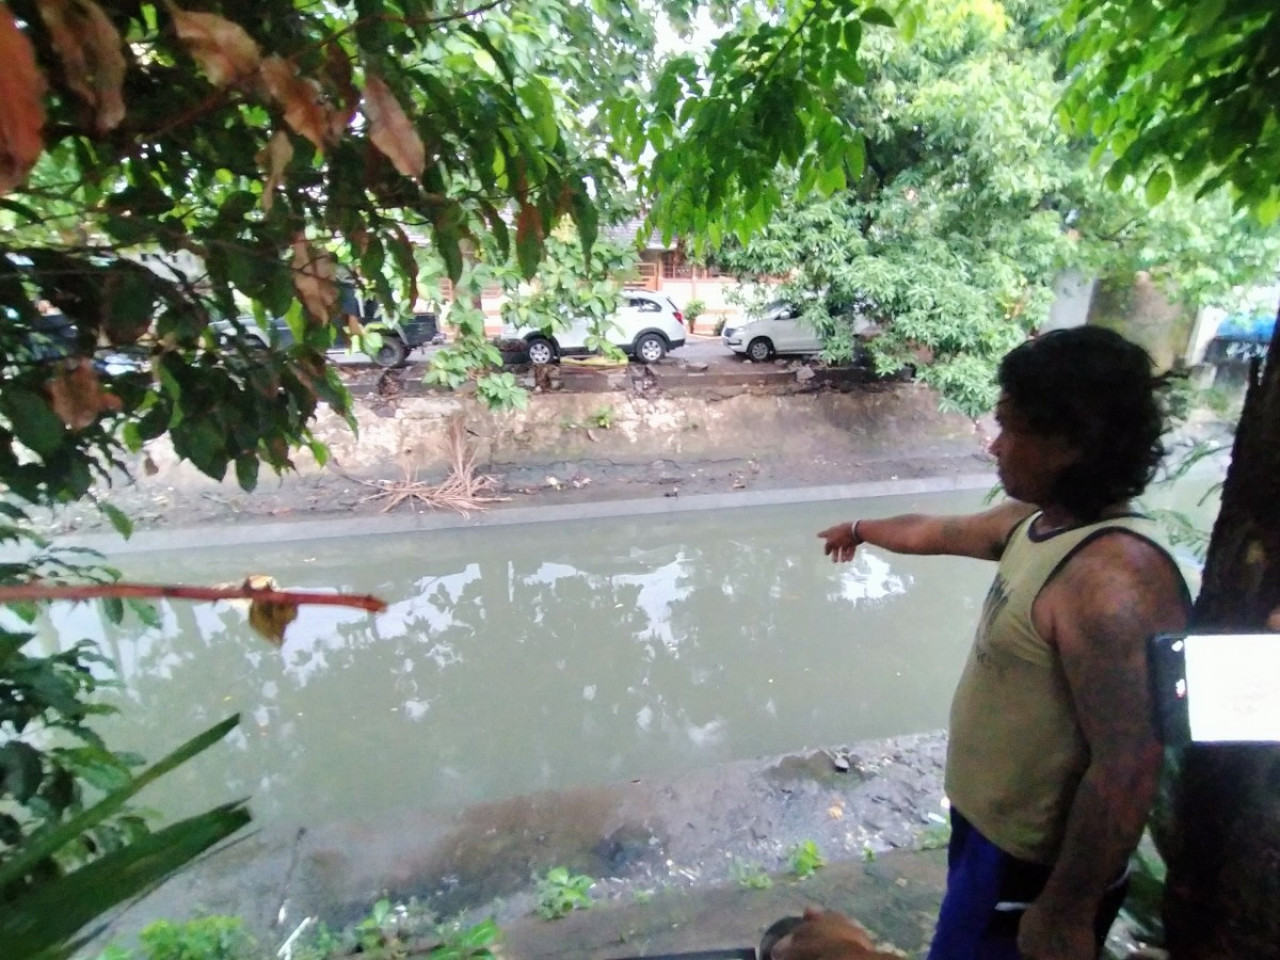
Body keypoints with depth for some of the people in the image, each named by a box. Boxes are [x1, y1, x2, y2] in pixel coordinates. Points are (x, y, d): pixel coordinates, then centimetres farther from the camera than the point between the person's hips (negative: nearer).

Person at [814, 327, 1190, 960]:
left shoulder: (1112, 580, -33)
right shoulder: (1039, 519, -3)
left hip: (1036, 862, -8)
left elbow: (1128, 772, -32)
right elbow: (935, 532, 15)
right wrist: (865, 530, 32)